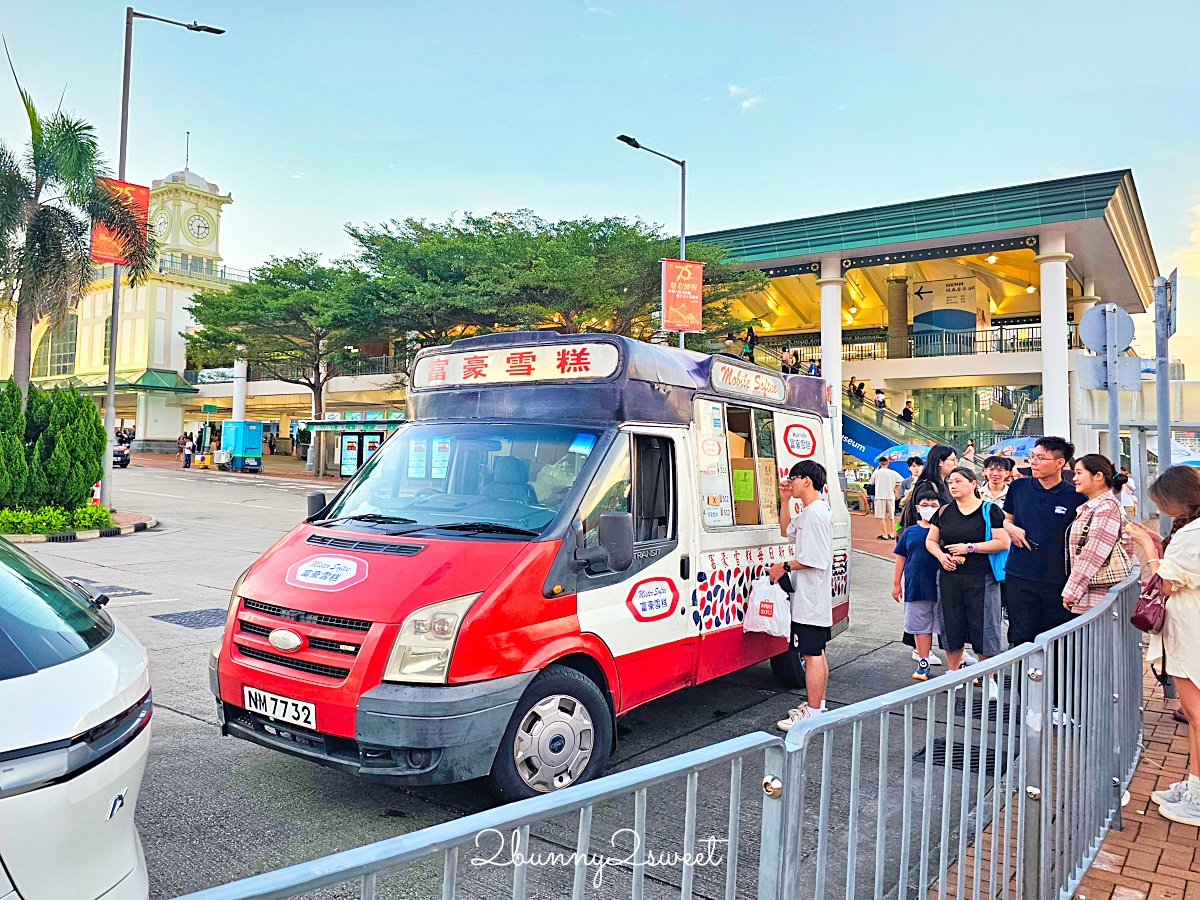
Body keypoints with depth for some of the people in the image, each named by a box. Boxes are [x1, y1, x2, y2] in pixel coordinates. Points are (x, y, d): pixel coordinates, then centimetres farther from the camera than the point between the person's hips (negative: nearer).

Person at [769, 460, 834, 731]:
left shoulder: (814, 512, -19)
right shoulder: (810, 511, 14)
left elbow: (815, 559, -24)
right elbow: (787, 531, 29)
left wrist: (785, 567, -12)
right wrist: (785, 500, 18)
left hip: (810, 599, -11)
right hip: (815, 597, 11)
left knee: (811, 655, -6)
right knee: (817, 653, 18)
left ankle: (813, 714, 0)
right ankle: (819, 704, 28)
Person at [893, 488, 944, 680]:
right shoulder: (910, 532, 7)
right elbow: (901, 557, 11)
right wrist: (896, 583, 11)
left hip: (941, 589, -3)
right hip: (915, 590, 3)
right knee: (921, 627, 11)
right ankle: (923, 665, 22)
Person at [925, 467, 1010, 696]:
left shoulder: (990, 511, -4)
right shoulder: (944, 512, 9)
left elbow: (1003, 542, -10)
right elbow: (931, 540, 16)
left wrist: (970, 547, -14)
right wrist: (941, 556, -5)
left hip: (982, 579, -4)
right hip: (949, 577, 4)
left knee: (983, 627, -1)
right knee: (951, 625, 9)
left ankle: (989, 679, 13)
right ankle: (953, 673, 25)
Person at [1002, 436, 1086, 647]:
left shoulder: (1076, 497, -4)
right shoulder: (1018, 487, 5)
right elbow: (1006, 518, 20)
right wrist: (1010, 528, -3)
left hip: (1059, 581, -2)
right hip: (1020, 577, 2)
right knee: (1021, 639, 7)